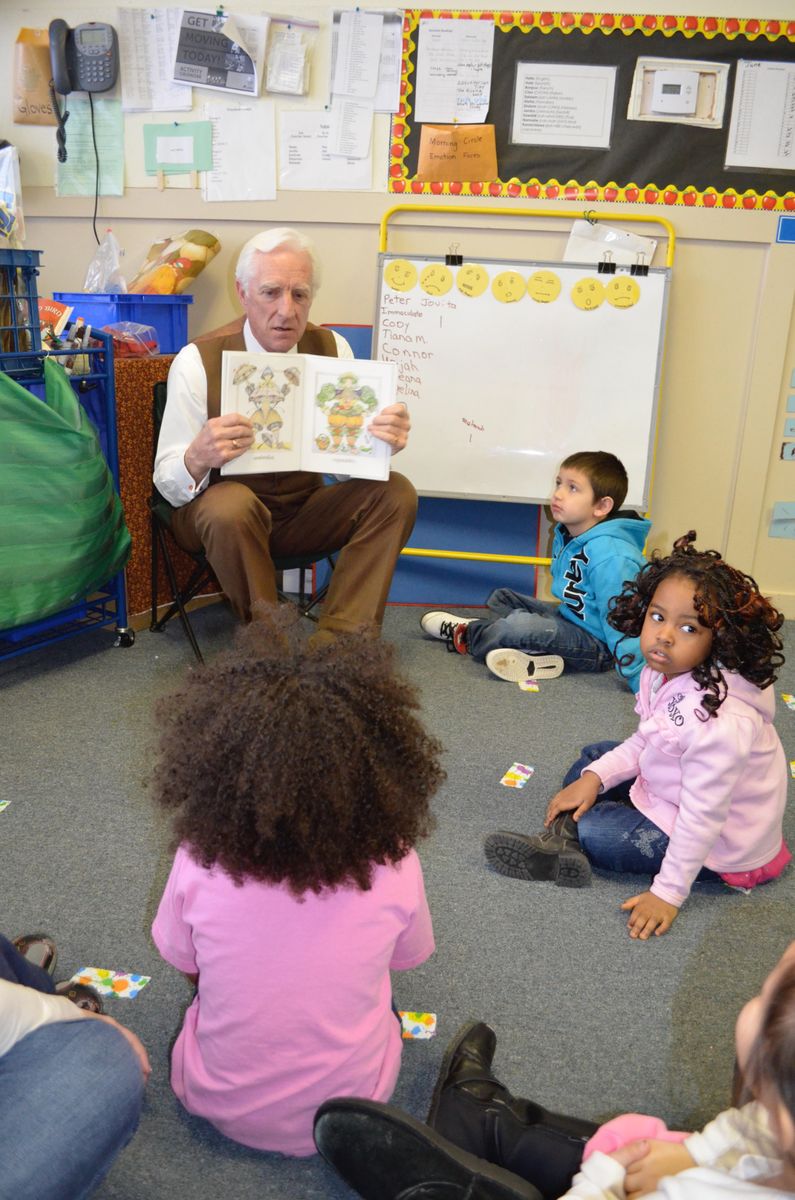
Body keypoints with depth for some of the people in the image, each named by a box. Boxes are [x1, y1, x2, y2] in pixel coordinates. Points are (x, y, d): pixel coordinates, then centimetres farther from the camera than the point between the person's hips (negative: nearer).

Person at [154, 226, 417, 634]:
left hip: (304, 511, 4)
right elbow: (168, 484, -15)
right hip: (222, 515, -3)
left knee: (396, 493, -18)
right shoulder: (198, 360, -14)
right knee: (230, 504, -37)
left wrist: (382, 443, -28)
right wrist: (198, 457, -39)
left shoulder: (331, 348, -4)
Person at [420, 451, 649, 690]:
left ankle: (465, 636, 0)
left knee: (520, 624, -27)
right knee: (501, 598, 19)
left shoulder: (609, 555, -29)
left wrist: (639, 682, -31)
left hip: (597, 643, -10)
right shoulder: (565, 536, 0)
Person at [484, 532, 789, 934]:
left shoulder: (720, 720, -36)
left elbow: (701, 817, -30)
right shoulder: (665, 673, -10)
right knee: (594, 756, 9)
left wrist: (668, 893, -24)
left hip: (717, 841, -9)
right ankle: (562, 835, -5)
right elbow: (645, 742, 6)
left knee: (586, 828, -19)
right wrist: (595, 777, -6)